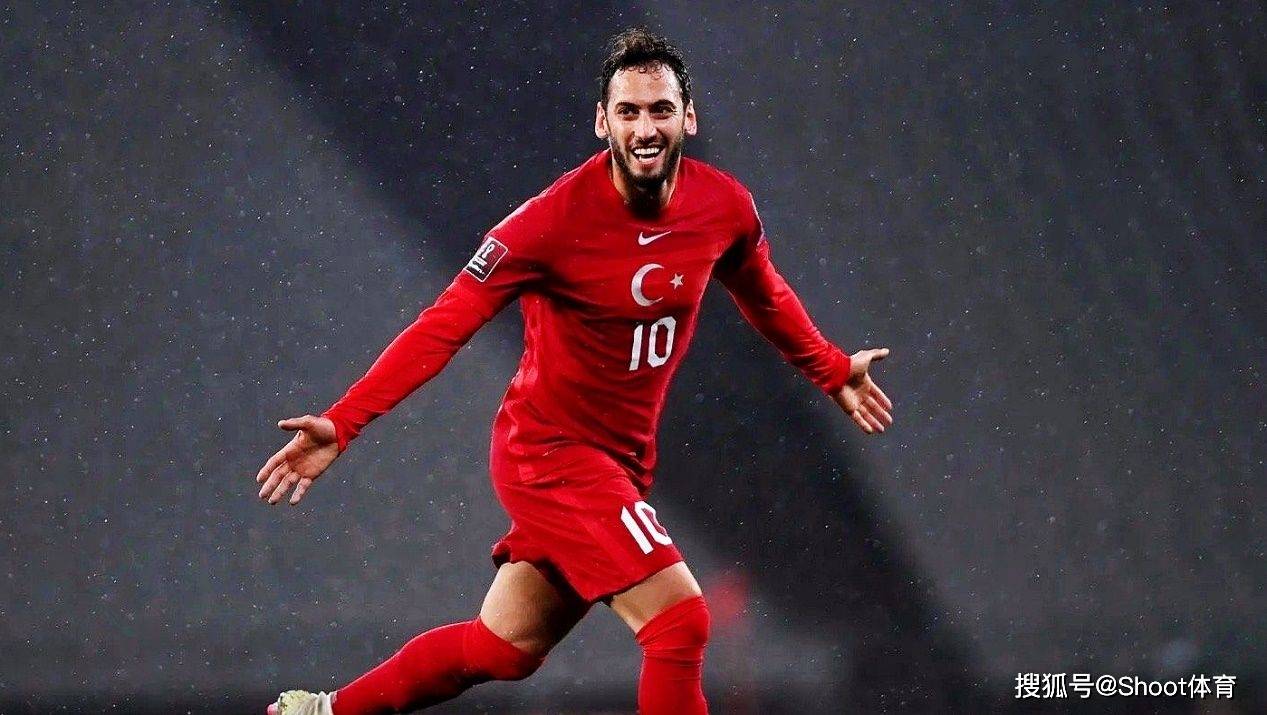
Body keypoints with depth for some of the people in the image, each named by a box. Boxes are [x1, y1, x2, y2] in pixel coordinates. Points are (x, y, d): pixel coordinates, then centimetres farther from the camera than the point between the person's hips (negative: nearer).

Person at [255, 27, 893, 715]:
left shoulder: (725, 207, -6)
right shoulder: (556, 219, -23)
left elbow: (764, 294, 17)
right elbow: (446, 323, -22)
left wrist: (833, 372, 28)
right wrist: (341, 424, -30)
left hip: (621, 459, 7)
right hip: (552, 449, -7)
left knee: (501, 650, 16)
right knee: (680, 621, -18)